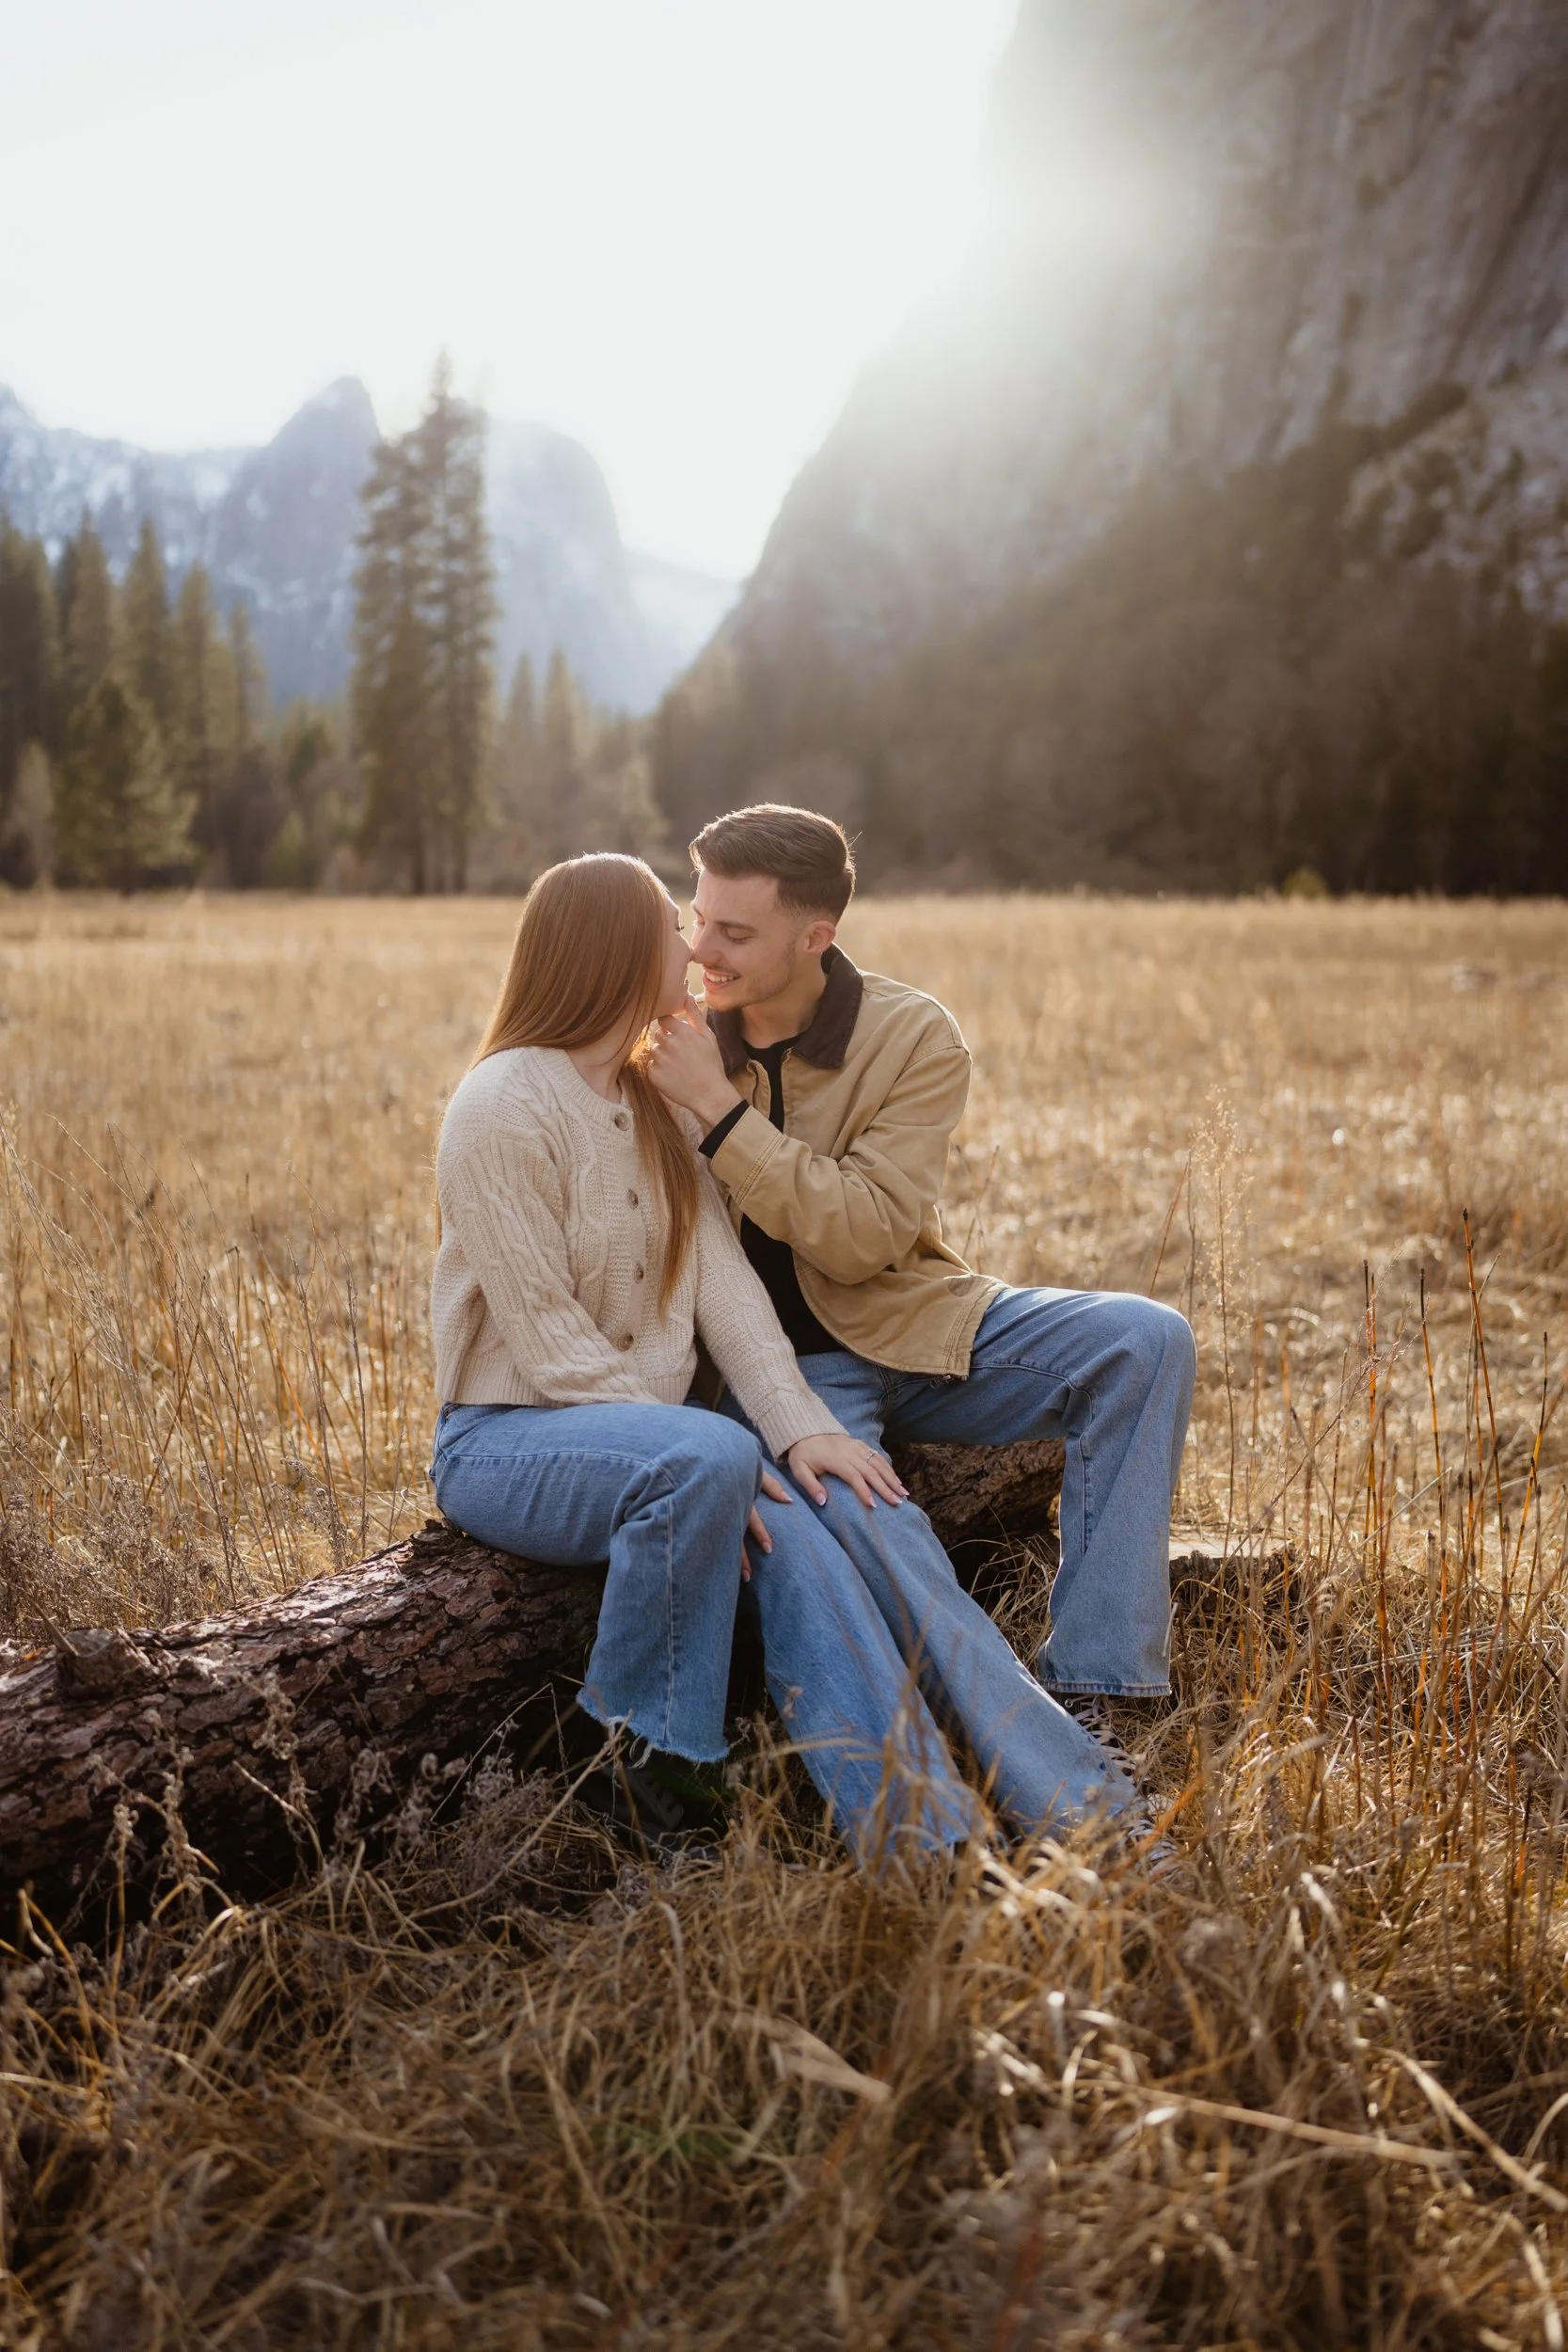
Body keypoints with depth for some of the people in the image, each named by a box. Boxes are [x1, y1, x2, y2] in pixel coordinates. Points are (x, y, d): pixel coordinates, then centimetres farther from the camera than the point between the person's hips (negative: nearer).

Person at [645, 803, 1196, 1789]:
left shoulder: (915, 1037, -8)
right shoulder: (671, 1043, -2)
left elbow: (864, 1238, -20)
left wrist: (720, 1109, -23)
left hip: (910, 1328, 2)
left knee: (1145, 1340, -22)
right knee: (846, 1500, -36)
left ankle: (1088, 1689, -23)